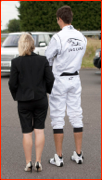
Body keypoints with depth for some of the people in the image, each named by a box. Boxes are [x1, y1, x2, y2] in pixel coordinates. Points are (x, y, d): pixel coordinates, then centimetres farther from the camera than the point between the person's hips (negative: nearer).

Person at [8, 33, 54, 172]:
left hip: (24, 102, -1)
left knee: (27, 132, 7)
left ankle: (28, 163, 11)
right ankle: (38, 162, 7)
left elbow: (12, 83, -7)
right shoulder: (43, 60, -6)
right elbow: (50, 79, -4)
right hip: (41, 100, 1)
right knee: (39, 130, 9)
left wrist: (16, 96, 10)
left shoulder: (16, 62, -11)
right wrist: (47, 91, 16)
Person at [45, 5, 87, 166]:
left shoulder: (58, 37, -18)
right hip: (75, 79, 6)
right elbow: (78, 57, 8)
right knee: (76, 115, 11)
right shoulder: (81, 37, 1)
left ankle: (59, 157, 5)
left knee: (57, 117, 2)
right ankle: (78, 154, 16)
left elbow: (47, 59, -10)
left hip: (59, 80, -5)